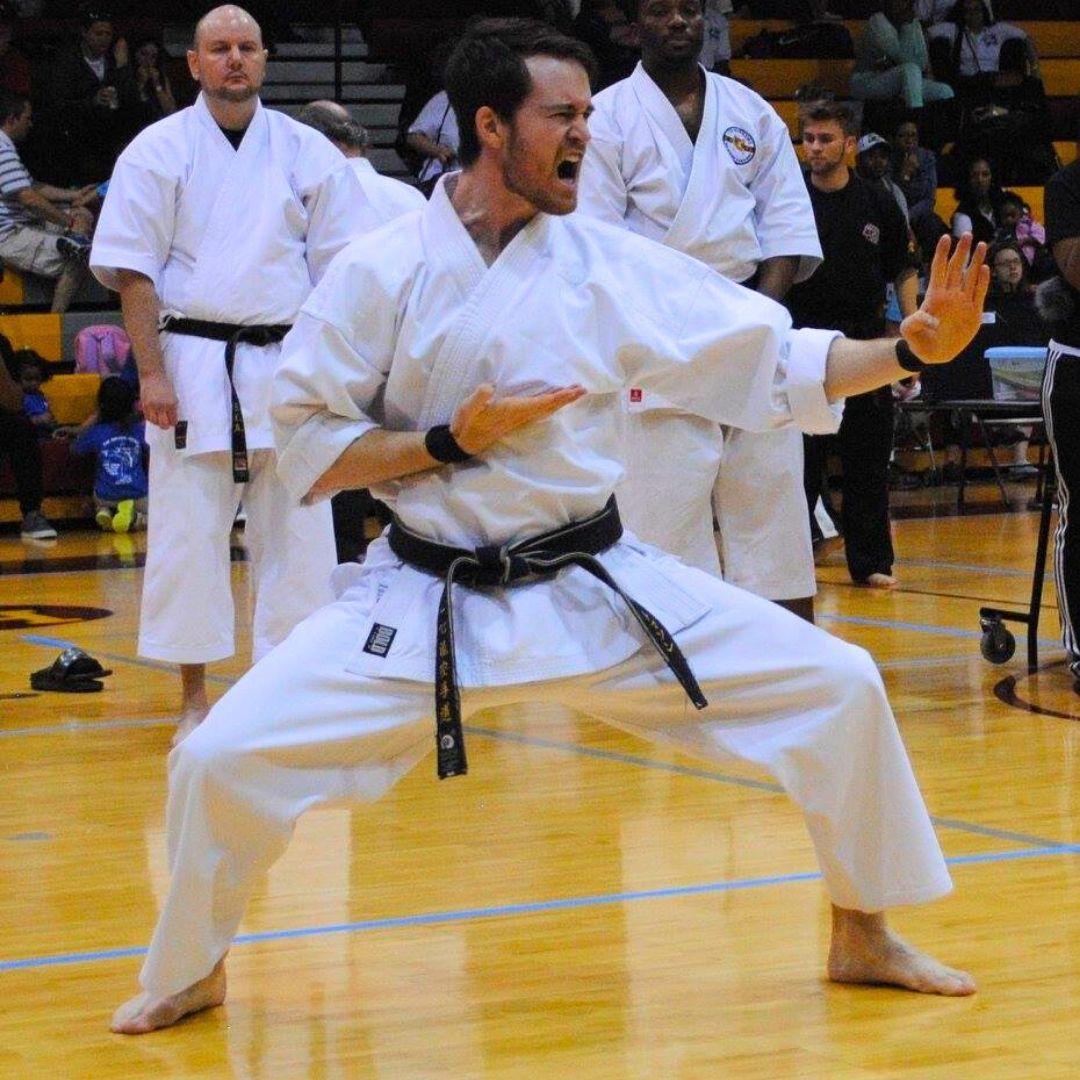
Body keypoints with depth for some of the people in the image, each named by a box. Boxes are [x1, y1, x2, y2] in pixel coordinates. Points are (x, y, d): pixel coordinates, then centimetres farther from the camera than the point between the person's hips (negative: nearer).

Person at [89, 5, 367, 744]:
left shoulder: (307, 153, 6)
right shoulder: (160, 151, 1)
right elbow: (132, 270, -2)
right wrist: (152, 372, -9)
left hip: (286, 363, 2)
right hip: (192, 365, -2)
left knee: (296, 530, 3)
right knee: (188, 532, 0)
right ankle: (194, 698, 9)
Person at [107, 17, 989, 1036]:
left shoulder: (614, 264, -3)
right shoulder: (381, 270, -9)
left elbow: (774, 363, -1)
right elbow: (305, 447, -6)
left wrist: (912, 348, -14)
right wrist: (449, 444, -19)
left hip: (599, 587, 2)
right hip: (427, 600, -2)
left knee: (838, 688, -6)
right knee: (223, 760, -16)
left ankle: (861, 934, 16)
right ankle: (191, 971, 13)